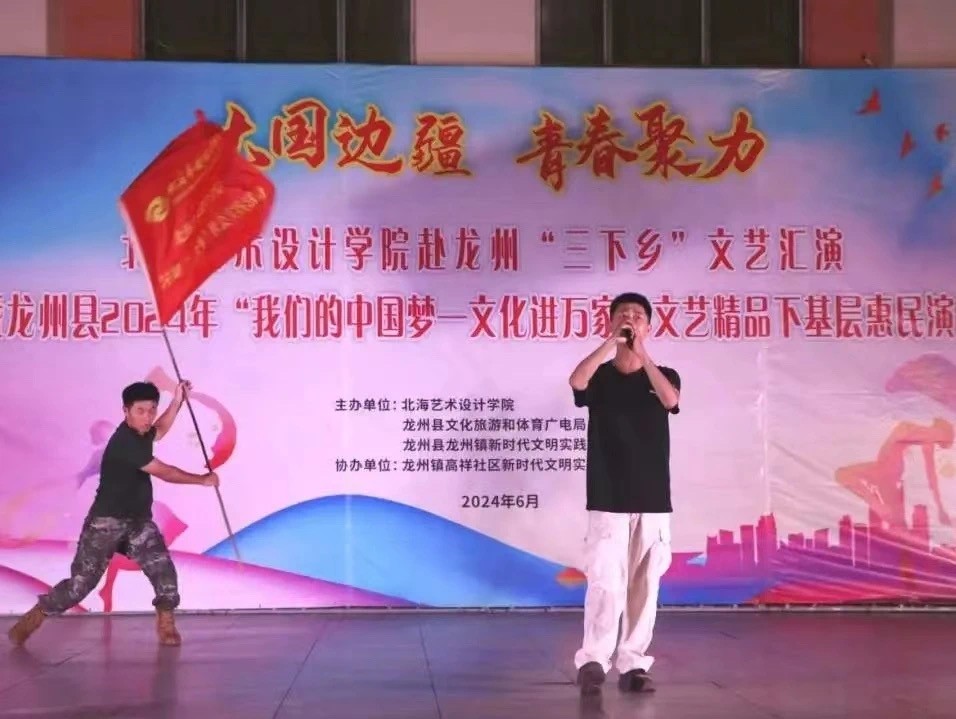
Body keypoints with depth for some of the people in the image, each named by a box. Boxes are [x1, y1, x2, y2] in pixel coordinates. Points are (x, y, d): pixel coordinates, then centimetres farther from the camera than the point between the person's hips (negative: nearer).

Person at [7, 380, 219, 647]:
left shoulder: (138, 434, 4)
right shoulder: (125, 442, -23)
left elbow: (159, 431, 32)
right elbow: (164, 472, -18)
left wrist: (178, 399, 18)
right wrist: (203, 479, -6)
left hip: (139, 520, 8)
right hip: (107, 521, -8)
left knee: (164, 570, -11)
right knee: (81, 581, -3)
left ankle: (166, 625, -1)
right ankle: (32, 618, 12)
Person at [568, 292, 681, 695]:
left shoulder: (664, 375, 9)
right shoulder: (599, 377, 5)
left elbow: (670, 400, -15)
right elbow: (576, 381, -19)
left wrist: (641, 353, -15)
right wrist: (612, 341, -16)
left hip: (653, 499, 2)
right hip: (607, 499, -2)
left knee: (644, 584, 4)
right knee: (605, 582, -11)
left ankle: (633, 664, 10)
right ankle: (592, 661, -7)